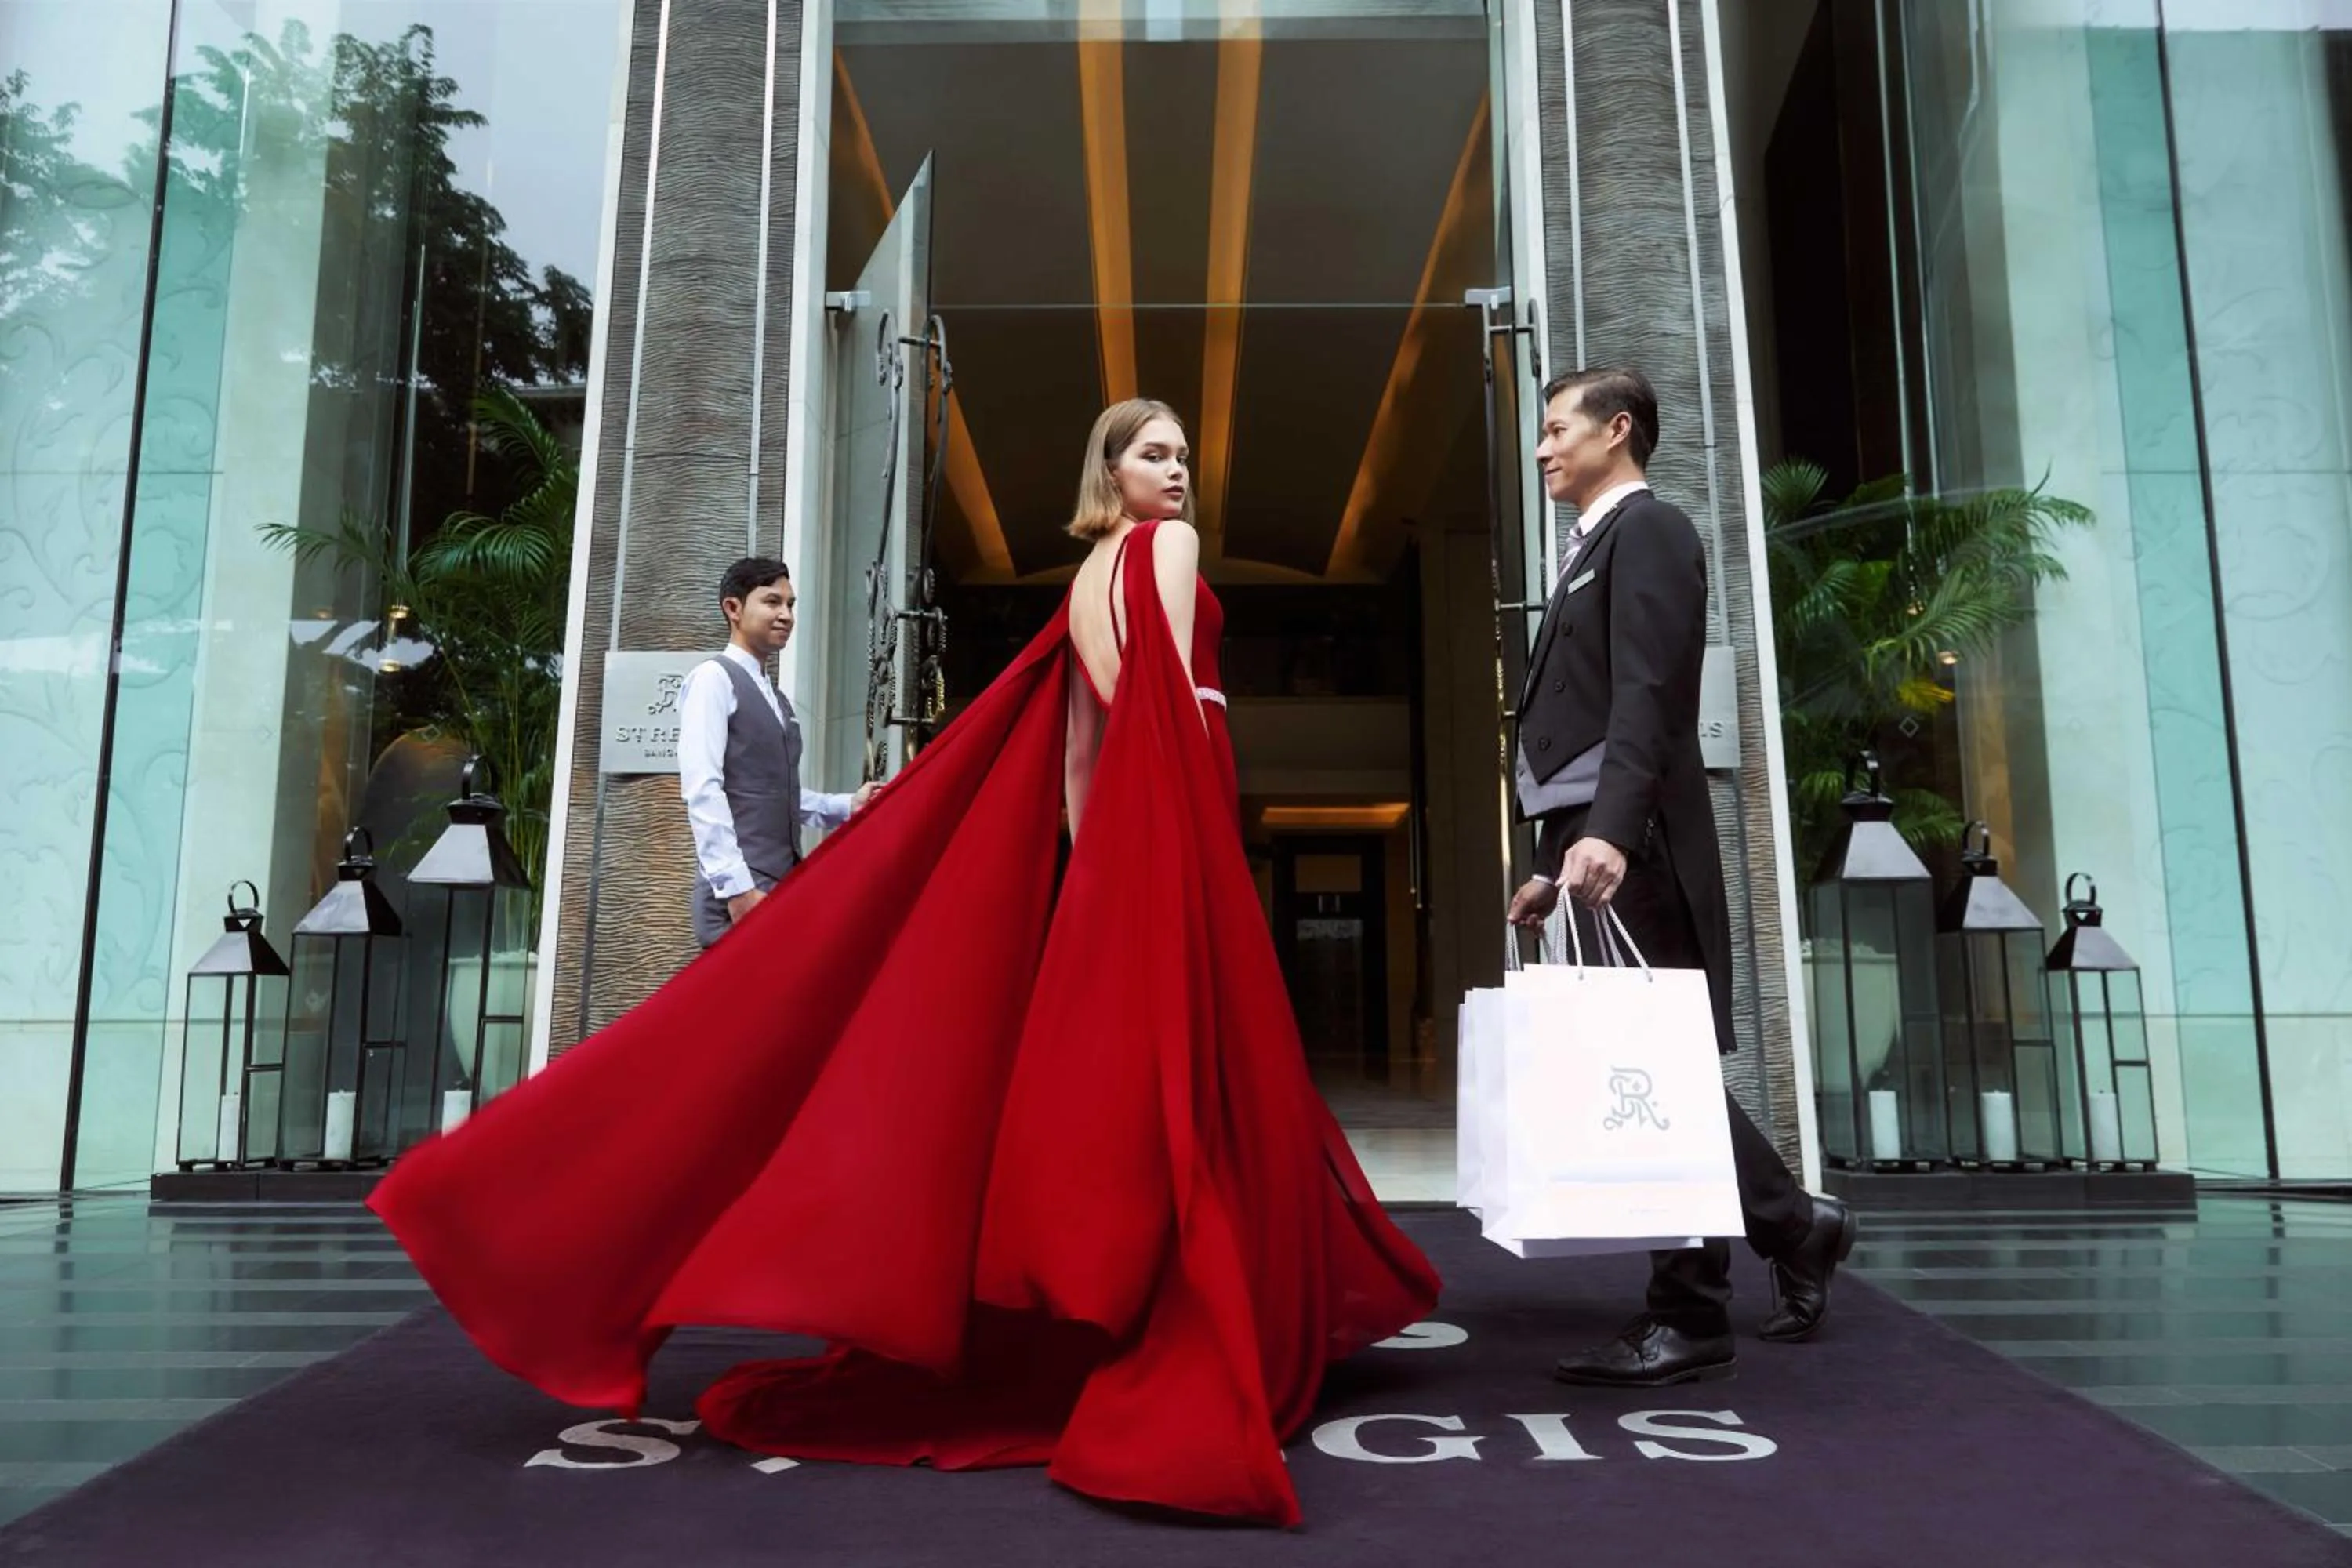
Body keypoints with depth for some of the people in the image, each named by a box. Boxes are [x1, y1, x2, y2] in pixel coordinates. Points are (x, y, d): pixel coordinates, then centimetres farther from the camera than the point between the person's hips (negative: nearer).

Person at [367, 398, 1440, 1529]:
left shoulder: (1087, 577, 20)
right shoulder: (1167, 544, -3)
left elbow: (1081, 740, 16)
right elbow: (1172, 694, -14)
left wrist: (1099, 856, 16)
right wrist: (1192, 828, -13)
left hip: (1114, 827, 8)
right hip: (1172, 814, -8)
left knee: (1112, 1056, 9)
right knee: (1185, 1071, -7)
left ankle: (1097, 1330, 15)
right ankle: (1186, 1350, -3)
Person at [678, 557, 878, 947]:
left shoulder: (777, 696, 20)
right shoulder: (713, 679, -4)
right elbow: (703, 790, -14)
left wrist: (848, 806, 8)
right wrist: (736, 886, -21)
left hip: (785, 888, 8)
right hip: (741, 891, -8)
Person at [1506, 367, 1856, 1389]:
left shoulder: (1647, 531, -3)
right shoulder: (1596, 548, 24)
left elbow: (1649, 697, -18)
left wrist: (1607, 832, -29)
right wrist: (1556, 862, 21)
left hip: (1630, 843, -9)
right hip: (1596, 843, 9)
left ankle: (1687, 1318, 4)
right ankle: (1794, 1227, 26)